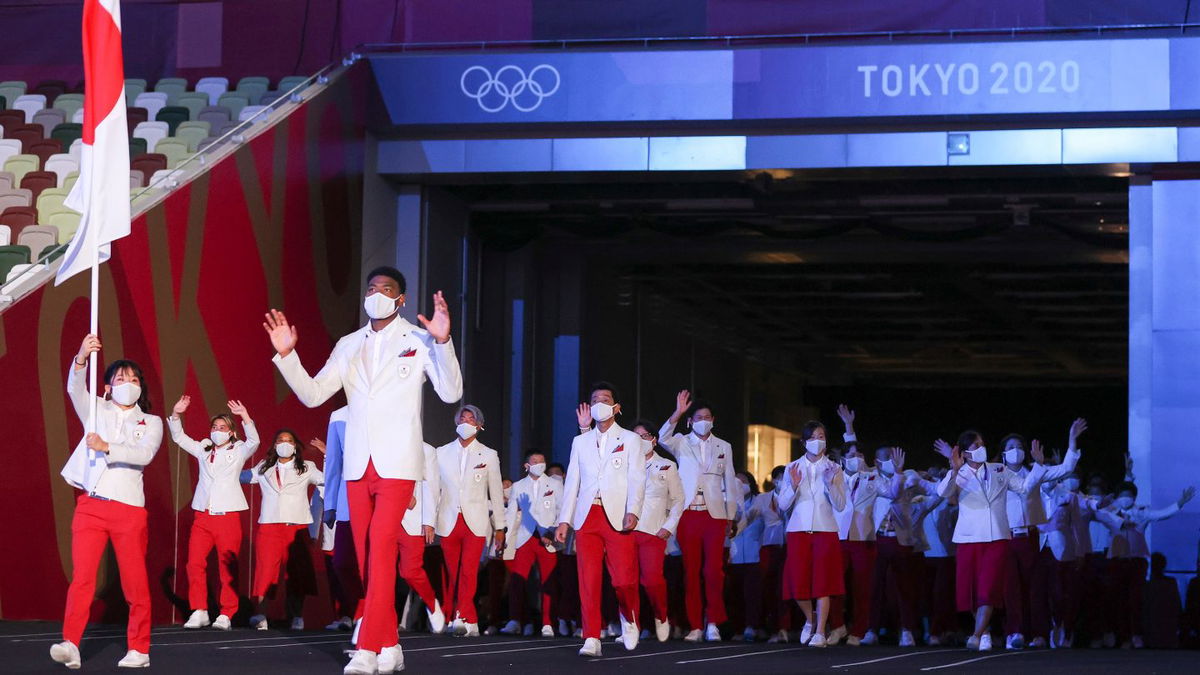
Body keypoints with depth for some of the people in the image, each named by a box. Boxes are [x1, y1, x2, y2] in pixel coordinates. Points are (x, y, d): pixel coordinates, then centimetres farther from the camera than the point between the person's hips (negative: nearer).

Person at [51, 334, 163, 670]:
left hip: (129, 508, 0)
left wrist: (106, 447, -20)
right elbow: (75, 389, -5)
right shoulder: (97, 411, 15)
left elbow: (144, 455, -6)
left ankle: (139, 649, 7)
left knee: (135, 582, -1)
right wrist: (81, 359, -24)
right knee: (81, 576, -12)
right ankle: (70, 644, -19)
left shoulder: (151, 422, 13)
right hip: (91, 504, 0)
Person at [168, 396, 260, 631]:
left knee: (228, 567, -4)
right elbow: (179, 437, 19)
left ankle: (226, 614, 0)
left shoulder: (237, 452, 8)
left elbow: (253, 441, -10)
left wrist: (245, 416, -22)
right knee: (195, 563, -9)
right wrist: (176, 414, 4)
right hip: (203, 515, 3)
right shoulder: (203, 450, 19)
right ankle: (199, 612, -4)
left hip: (228, 516, -3)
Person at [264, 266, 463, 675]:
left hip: (397, 463, -5)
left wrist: (442, 342, -23)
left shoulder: (419, 341, 1)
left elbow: (451, 393, -10)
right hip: (358, 464, 5)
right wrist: (286, 354, -3)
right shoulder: (349, 345, 14)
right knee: (366, 557, 6)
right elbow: (312, 394, 9)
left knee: (381, 549, -15)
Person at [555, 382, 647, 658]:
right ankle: (592, 639, 0)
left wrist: (633, 511, -16)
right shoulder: (580, 442, 19)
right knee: (588, 580, -3)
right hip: (587, 517, 3)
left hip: (618, 517, -3)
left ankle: (629, 620, 18)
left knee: (624, 579, -11)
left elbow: (637, 479, -1)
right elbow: (572, 482, 17)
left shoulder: (630, 440, 10)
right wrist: (564, 519, 8)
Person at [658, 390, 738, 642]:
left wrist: (730, 517, 12)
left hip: (714, 515, 0)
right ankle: (696, 626, 4)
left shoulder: (723, 447, 14)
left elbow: (730, 484, 16)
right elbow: (663, 438, -15)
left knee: (714, 571, -10)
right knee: (691, 571, 0)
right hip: (688, 515, 0)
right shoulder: (682, 443, 8)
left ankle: (712, 623, -1)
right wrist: (677, 413, -27)